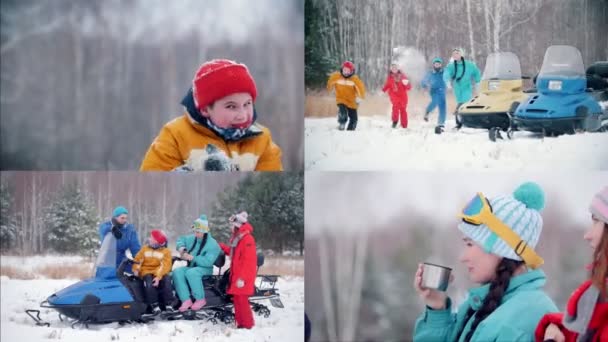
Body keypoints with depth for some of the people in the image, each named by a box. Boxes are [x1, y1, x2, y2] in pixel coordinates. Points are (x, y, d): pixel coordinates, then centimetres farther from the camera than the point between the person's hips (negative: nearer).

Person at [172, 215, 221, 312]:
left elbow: (208, 262, -25)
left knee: (191, 273, -39)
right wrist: (181, 247, 5)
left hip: (205, 269, -6)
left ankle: (200, 299, -24)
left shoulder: (212, 244, -13)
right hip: (191, 267, 6)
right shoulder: (192, 239, 9)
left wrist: (192, 258, -26)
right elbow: (181, 239, 28)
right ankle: (186, 300, -32)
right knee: (177, 272, -25)